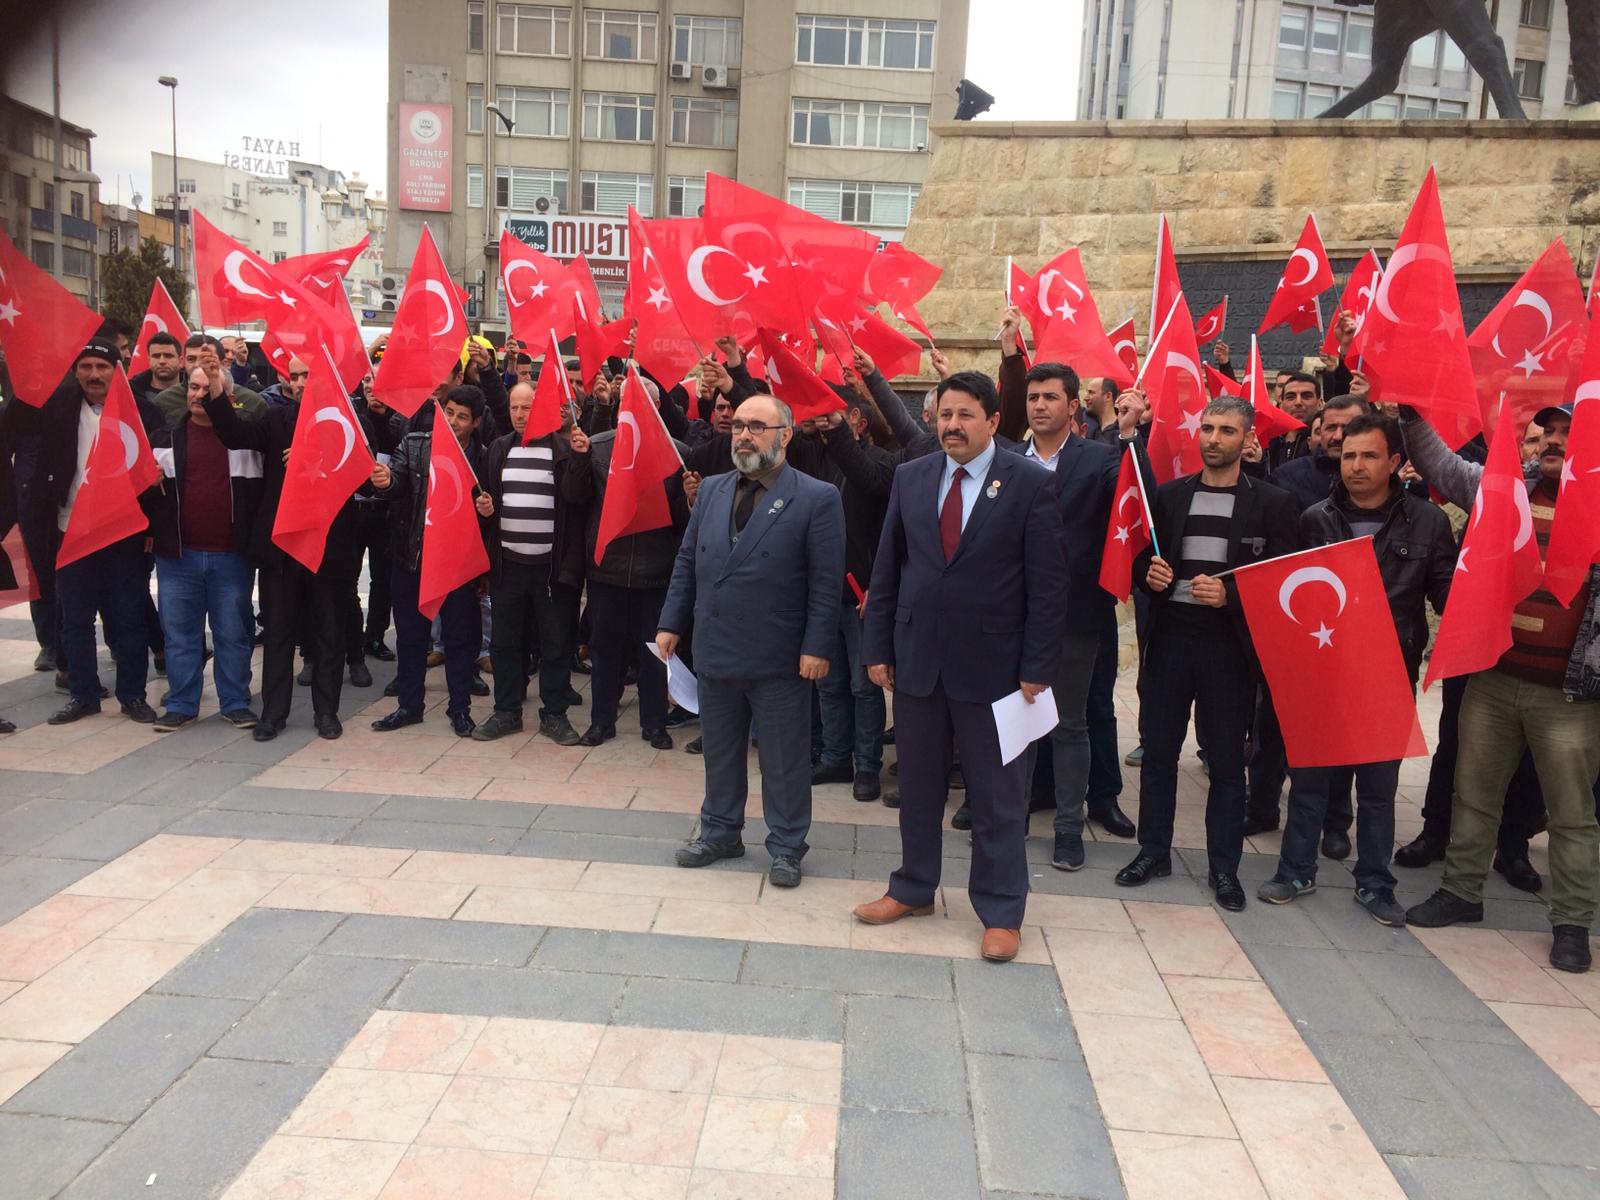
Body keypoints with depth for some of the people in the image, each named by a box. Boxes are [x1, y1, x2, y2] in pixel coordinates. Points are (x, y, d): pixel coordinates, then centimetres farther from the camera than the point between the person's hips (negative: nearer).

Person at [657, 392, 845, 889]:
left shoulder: (816, 498, -9)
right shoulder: (711, 490, 8)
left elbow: (826, 582, -11)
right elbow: (687, 563, 12)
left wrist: (817, 647, -15)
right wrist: (671, 623, 7)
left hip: (780, 660, -5)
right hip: (715, 651, 5)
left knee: (785, 760, 8)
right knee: (719, 752, 18)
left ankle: (786, 847, 23)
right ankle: (719, 832, 35)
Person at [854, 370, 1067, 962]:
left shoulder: (1031, 483, -6)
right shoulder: (910, 478, 5)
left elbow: (1047, 584, -7)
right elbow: (886, 570, 8)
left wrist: (1037, 669, -10)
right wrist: (878, 649, 3)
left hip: (991, 665, -3)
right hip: (917, 661, 4)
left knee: (997, 797, 7)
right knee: (918, 786, 16)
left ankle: (1001, 912, 22)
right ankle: (914, 888, 34)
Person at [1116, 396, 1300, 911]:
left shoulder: (1272, 503, 1)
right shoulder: (1168, 495, 10)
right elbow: (1142, 559, 13)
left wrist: (1230, 594, -19)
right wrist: (1149, 571, -10)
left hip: (1229, 642, -2)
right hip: (1170, 635, 3)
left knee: (1226, 760, 6)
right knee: (1158, 750, 9)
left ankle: (1224, 867, 18)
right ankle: (1153, 851, 23)